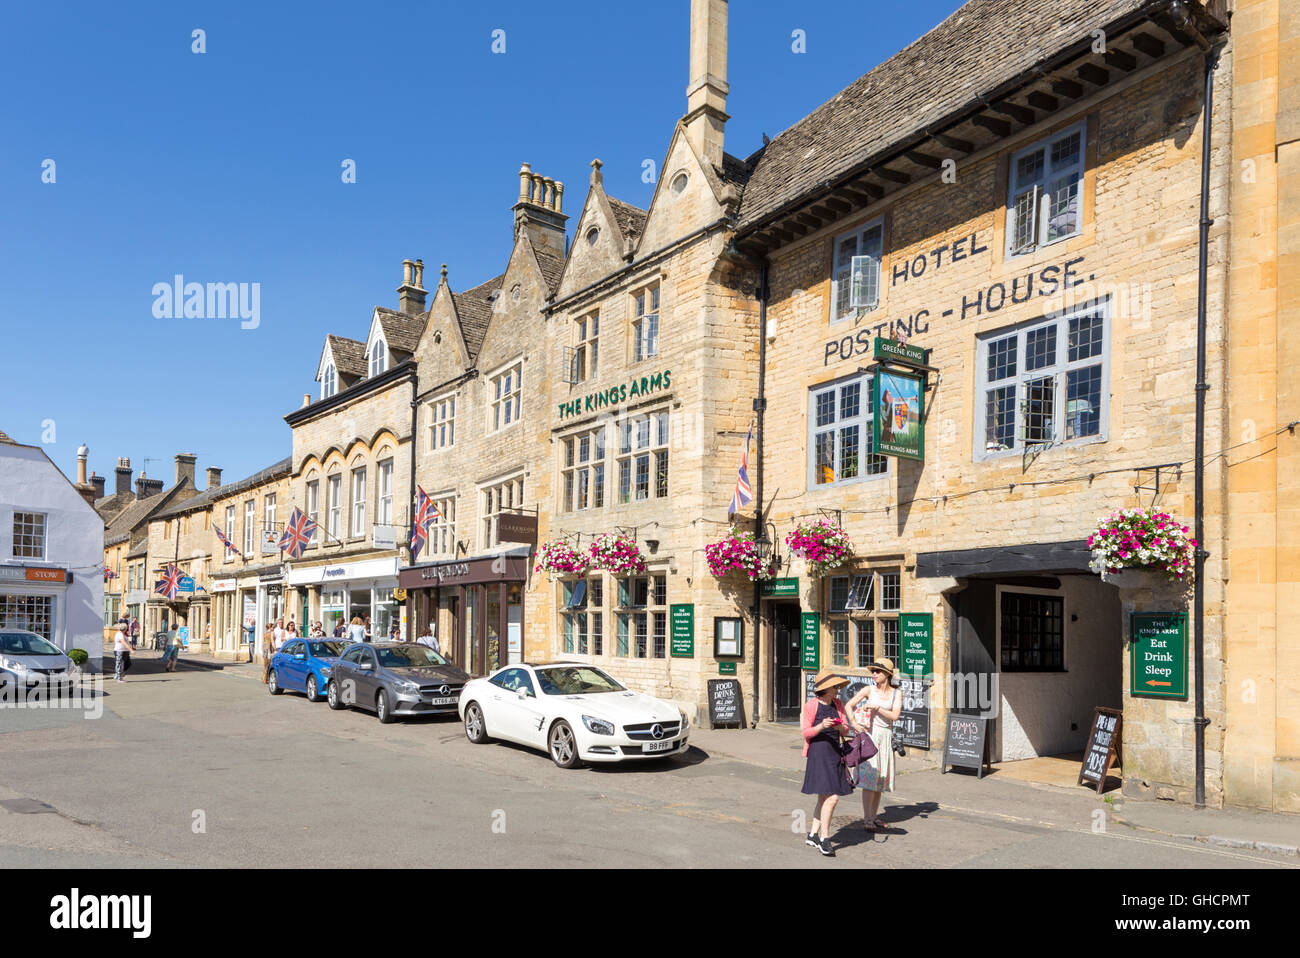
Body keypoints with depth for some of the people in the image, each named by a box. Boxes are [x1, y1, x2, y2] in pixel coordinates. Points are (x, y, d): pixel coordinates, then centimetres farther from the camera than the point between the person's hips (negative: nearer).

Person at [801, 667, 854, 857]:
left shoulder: (838, 704, 10)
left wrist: (840, 727, -13)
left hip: (835, 752, 7)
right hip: (818, 752, -7)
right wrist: (822, 726, -23)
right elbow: (806, 733, -7)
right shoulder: (811, 705, -8)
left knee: (824, 797, 13)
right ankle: (825, 839, -3)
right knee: (831, 797, -13)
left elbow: (846, 730, 9)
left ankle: (813, 834, 25)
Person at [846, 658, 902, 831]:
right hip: (870, 734, -3)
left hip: (886, 737, 3)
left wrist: (876, 707, -15)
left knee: (880, 778, 9)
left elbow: (895, 716, -8)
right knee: (869, 776, -9)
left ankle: (874, 815, 20)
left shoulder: (896, 694, 5)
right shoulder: (869, 690, 0)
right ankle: (867, 818, -6)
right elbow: (849, 705, -4)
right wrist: (854, 723, -18)